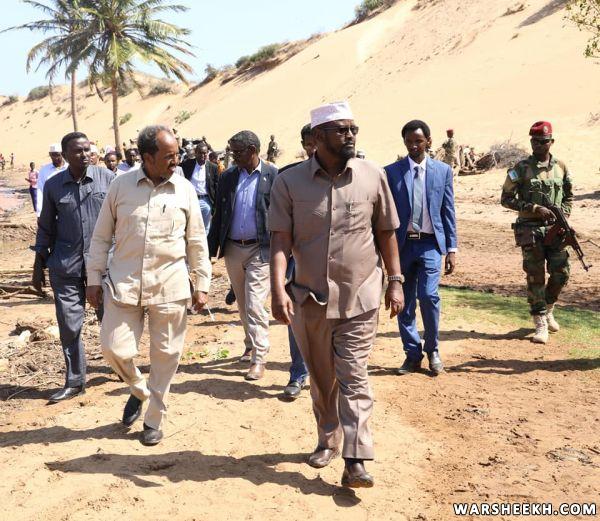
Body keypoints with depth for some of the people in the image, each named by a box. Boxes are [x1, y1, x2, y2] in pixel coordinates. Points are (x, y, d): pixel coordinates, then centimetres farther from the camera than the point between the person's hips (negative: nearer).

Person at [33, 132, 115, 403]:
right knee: (69, 325, 4)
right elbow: (46, 227, 11)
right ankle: (74, 382, 18)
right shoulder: (53, 185, 3)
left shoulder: (107, 178, -1)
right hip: (65, 265, 1)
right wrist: (39, 264, 10)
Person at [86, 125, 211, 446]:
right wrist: (94, 279, 5)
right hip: (124, 284, 0)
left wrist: (201, 285, 5)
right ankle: (139, 389, 31)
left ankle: (154, 420, 26)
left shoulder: (184, 190, 1)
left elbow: (197, 242, 7)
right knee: (114, 348, -2)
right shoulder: (121, 185, 0)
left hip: (170, 286, 0)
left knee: (165, 354, 6)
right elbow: (102, 236, 7)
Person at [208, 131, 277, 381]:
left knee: (254, 305, -9)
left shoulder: (273, 176, -7)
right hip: (232, 248, 5)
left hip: (260, 249, -5)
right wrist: (211, 248, 5)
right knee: (243, 304, 16)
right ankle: (251, 344, 34)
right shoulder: (228, 177, 6)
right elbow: (219, 214, 9)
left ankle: (259, 359, 0)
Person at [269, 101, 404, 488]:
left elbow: (386, 233, 5)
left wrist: (395, 281, 2)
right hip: (309, 298, 1)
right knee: (321, 377, 17)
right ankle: (328, 440, 36)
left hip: (360, 297, -1)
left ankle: (356, 461, 4)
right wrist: (278, 289, -21)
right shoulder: (290, 182, -5)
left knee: (354, 378, -1)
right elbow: (281, 240, -9)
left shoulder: (373, 176, -2)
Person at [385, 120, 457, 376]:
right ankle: (412, 355, 19)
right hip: (402, 244, 1)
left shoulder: (443, 170, 6)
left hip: (431, 244, -1)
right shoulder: (391, 172, 3)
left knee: (428, 295, -13)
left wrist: (451, 249, 2)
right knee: (405, 302, 5)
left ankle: (432, 350, 9)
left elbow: (448, 211, 7)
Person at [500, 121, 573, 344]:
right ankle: (540, 324, 8)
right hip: (530, 229, -3)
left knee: (561, 273, 3)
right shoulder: (521, 168, -4)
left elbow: (569, 196, 17)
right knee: (536, 277, -2)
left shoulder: (561, 167, 7)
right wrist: (535, 209, -14)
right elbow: (506, 199, -5)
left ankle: (548, 309, 30)